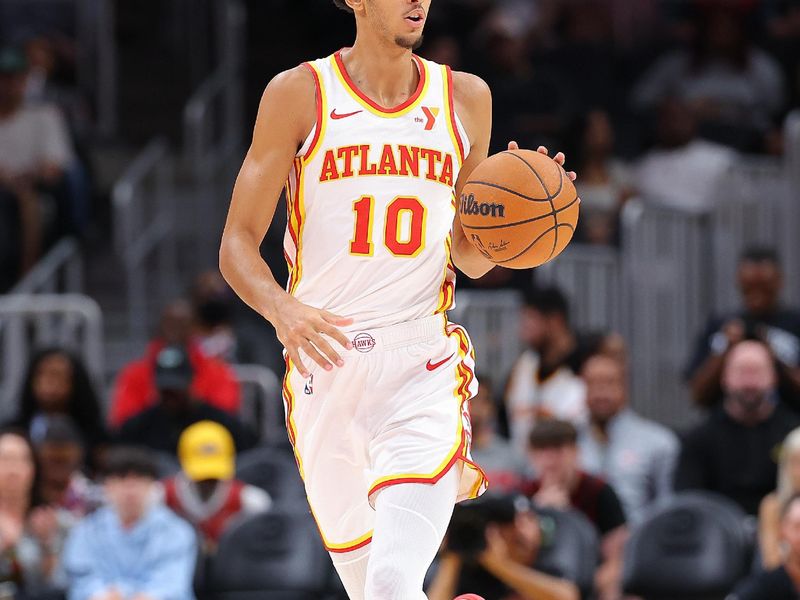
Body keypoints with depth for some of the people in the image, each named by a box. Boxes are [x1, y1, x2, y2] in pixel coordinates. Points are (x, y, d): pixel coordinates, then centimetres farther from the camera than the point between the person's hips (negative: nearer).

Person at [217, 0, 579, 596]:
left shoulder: (466, 99, 8)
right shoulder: (301, 94, 1)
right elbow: (238, 245, -1)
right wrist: (282, 308, -21)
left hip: (422, 368, 0)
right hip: (324, 364, 0)